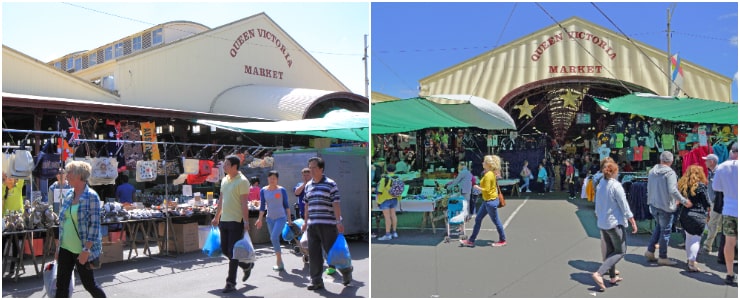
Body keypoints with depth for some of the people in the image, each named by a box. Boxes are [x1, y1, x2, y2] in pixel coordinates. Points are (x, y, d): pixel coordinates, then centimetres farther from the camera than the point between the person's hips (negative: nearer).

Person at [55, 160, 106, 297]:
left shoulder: (91, 196, -14)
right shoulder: (68, 196, 7)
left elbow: (94, 225, -16)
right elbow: (63, 223, 14)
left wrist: (86, 250, -20)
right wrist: (59, 247, 13)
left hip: (82, 251, -7)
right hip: (66, 249, 7)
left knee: (89, 284, 7)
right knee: (61, 285, 8)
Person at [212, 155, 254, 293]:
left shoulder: (242, 181, -12)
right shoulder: (224, 180, 13)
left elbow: (244, 203, -16)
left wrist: (246, 221, -20)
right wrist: (216, 217, 21)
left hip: (236, 221, -8)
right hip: (224, 220, 8)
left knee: (233, 252, -4)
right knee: (225, 250, 12)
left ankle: (231, 283, 5)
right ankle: (247, 265, 33)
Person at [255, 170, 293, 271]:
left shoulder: (282, 190, -5)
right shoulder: (263, 191, 2)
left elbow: (286, 205, 1)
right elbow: (262, 206, 7)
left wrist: (289, 219, 0)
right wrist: (260, 219, 3)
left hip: (281, 217, -4)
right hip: (270, 218, 4)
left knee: (274, 238, -19)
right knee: (274, 240, 8)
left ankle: (279, 262, -9)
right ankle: (280, 264, 18)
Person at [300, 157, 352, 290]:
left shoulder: (330, 184, -4)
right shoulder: (308, 185, 14)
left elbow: (336, 204, -9)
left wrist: (338, 221, -16)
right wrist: (306, 222, 20)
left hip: (327, 224, -5)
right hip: (312, 225, 5)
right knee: (313, 254, 4)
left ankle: (346, 271, 24)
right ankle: (316, 281, 11)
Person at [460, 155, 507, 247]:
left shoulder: (488, 175, -21)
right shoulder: (491, 173, 8)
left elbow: (486, 190, -24)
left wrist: (477, 188, -10)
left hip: (490, 201, -10)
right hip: (487, 201, 10)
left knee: (496, 221, 5)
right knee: (478, 219, 12)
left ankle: (502, 240, 22)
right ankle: (471, 240, 17)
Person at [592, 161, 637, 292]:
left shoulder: (600, 185, 4)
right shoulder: (616, 186, -17)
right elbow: (624, 206, -15)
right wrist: (633, 222, -8)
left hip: (602, 223, 7)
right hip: (615, 223, -7)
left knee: (610, 250, 18)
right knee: (620, 251, 1)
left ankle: (612, 276, 24)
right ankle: (599, 273, -12)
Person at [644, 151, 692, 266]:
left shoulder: (652, 171, 6)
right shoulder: (670, 172, -16)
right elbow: (673, 190, -24)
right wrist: (684, 201, -18)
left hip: (653, 205, 7)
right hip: (665, 206, -7)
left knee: (659, 227, 23)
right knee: (665, 231, 4)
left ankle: (650, 251, 18)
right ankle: (662, 257, 10)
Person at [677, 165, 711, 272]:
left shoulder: (683, 185, 7)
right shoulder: (700, 185, -9)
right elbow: (707, 202, -4)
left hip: (684, 215, 6)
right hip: (698, 216, -6)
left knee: (689, 237, 18)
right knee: (696, 239, -3)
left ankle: (689, 259, 30)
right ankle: (692, 263, -7)